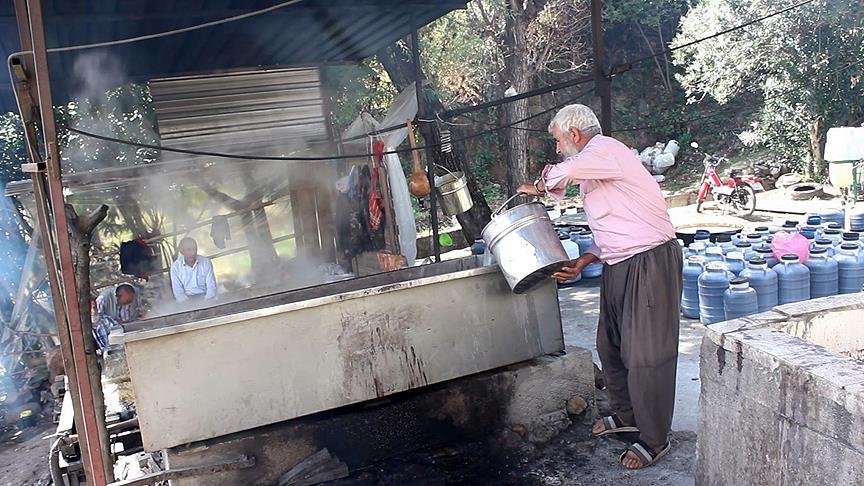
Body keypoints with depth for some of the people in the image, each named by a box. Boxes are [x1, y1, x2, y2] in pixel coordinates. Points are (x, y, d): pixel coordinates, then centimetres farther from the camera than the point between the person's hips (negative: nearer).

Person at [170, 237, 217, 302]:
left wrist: (206, 302, -17)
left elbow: (211, 286, -2)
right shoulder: (175, 266, -2)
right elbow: (178, 291, -4)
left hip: (205, 298, 0)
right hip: (186, 300, 0)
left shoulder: (206, 262, 0)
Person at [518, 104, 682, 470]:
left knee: (645, 354, -4)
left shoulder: (605, 148, -12)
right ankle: (626, 414, 37)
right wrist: (582, 262, 7)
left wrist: (537, 186, -11)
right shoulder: (591, 171, 19)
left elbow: (564, 173, -34)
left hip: (650, 262, -10)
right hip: (618, 267, 10)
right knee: (611, 347, 18)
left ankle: (655, 439, 9)